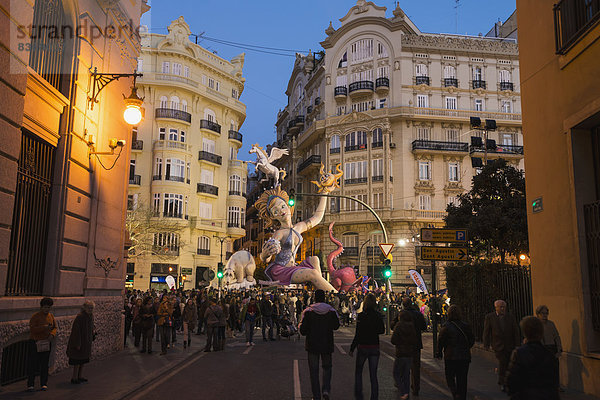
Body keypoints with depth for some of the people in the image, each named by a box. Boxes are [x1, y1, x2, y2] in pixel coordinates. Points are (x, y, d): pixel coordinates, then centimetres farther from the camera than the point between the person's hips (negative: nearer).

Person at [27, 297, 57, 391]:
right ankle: (30, 384, 7)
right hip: (35, 342, -4)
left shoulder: (51, 316, 8)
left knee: (44, 364, 8)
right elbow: (32, 329, -16)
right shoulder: (35, 316, -8)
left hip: (46, 343, 4)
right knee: (33, 364, -3)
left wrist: (52, 334, -8)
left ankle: (44, 384, 14)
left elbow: (54, 327, 12)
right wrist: (44, 327, -28)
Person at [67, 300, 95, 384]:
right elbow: (76, 331, -21)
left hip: (87, 342, 8)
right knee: (78, 360, 0)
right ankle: (74, 378, 12)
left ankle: (79, 376, 27)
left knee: (84, 360, 16)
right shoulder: (80, 317, -22)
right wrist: (77, 344, -22)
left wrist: (93, 336, 11)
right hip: (80, 341, -8)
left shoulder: (91, 316, 3)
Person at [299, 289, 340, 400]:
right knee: (327, 367, 20)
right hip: (327, 345, 1)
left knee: (314, 370, 9)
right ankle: (326, 389, 1)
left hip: (312, 345, -1)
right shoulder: (331, 311, -7)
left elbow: (303, 330, -11)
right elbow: (336, 326, 7)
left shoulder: (308, 311, -12)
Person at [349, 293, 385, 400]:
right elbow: (382, 330, 10)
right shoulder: (378, 316, -4)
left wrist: (352, 349, -5)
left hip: (363, 347, -2)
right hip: (375, 348, 3)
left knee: (358, 371, 17)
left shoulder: (361, 316, -14)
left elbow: (357, 334, -13)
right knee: (373, 374, 9)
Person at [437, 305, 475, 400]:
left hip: (450, 357, -3)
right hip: (465, 357, 3)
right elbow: (472, 339, 9)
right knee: (462, 380, 13)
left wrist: (439, 352, 4)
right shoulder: (465, 326, 0)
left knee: (450, 378, 9)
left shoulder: (446, 326, -12)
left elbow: (440, 341, -10)